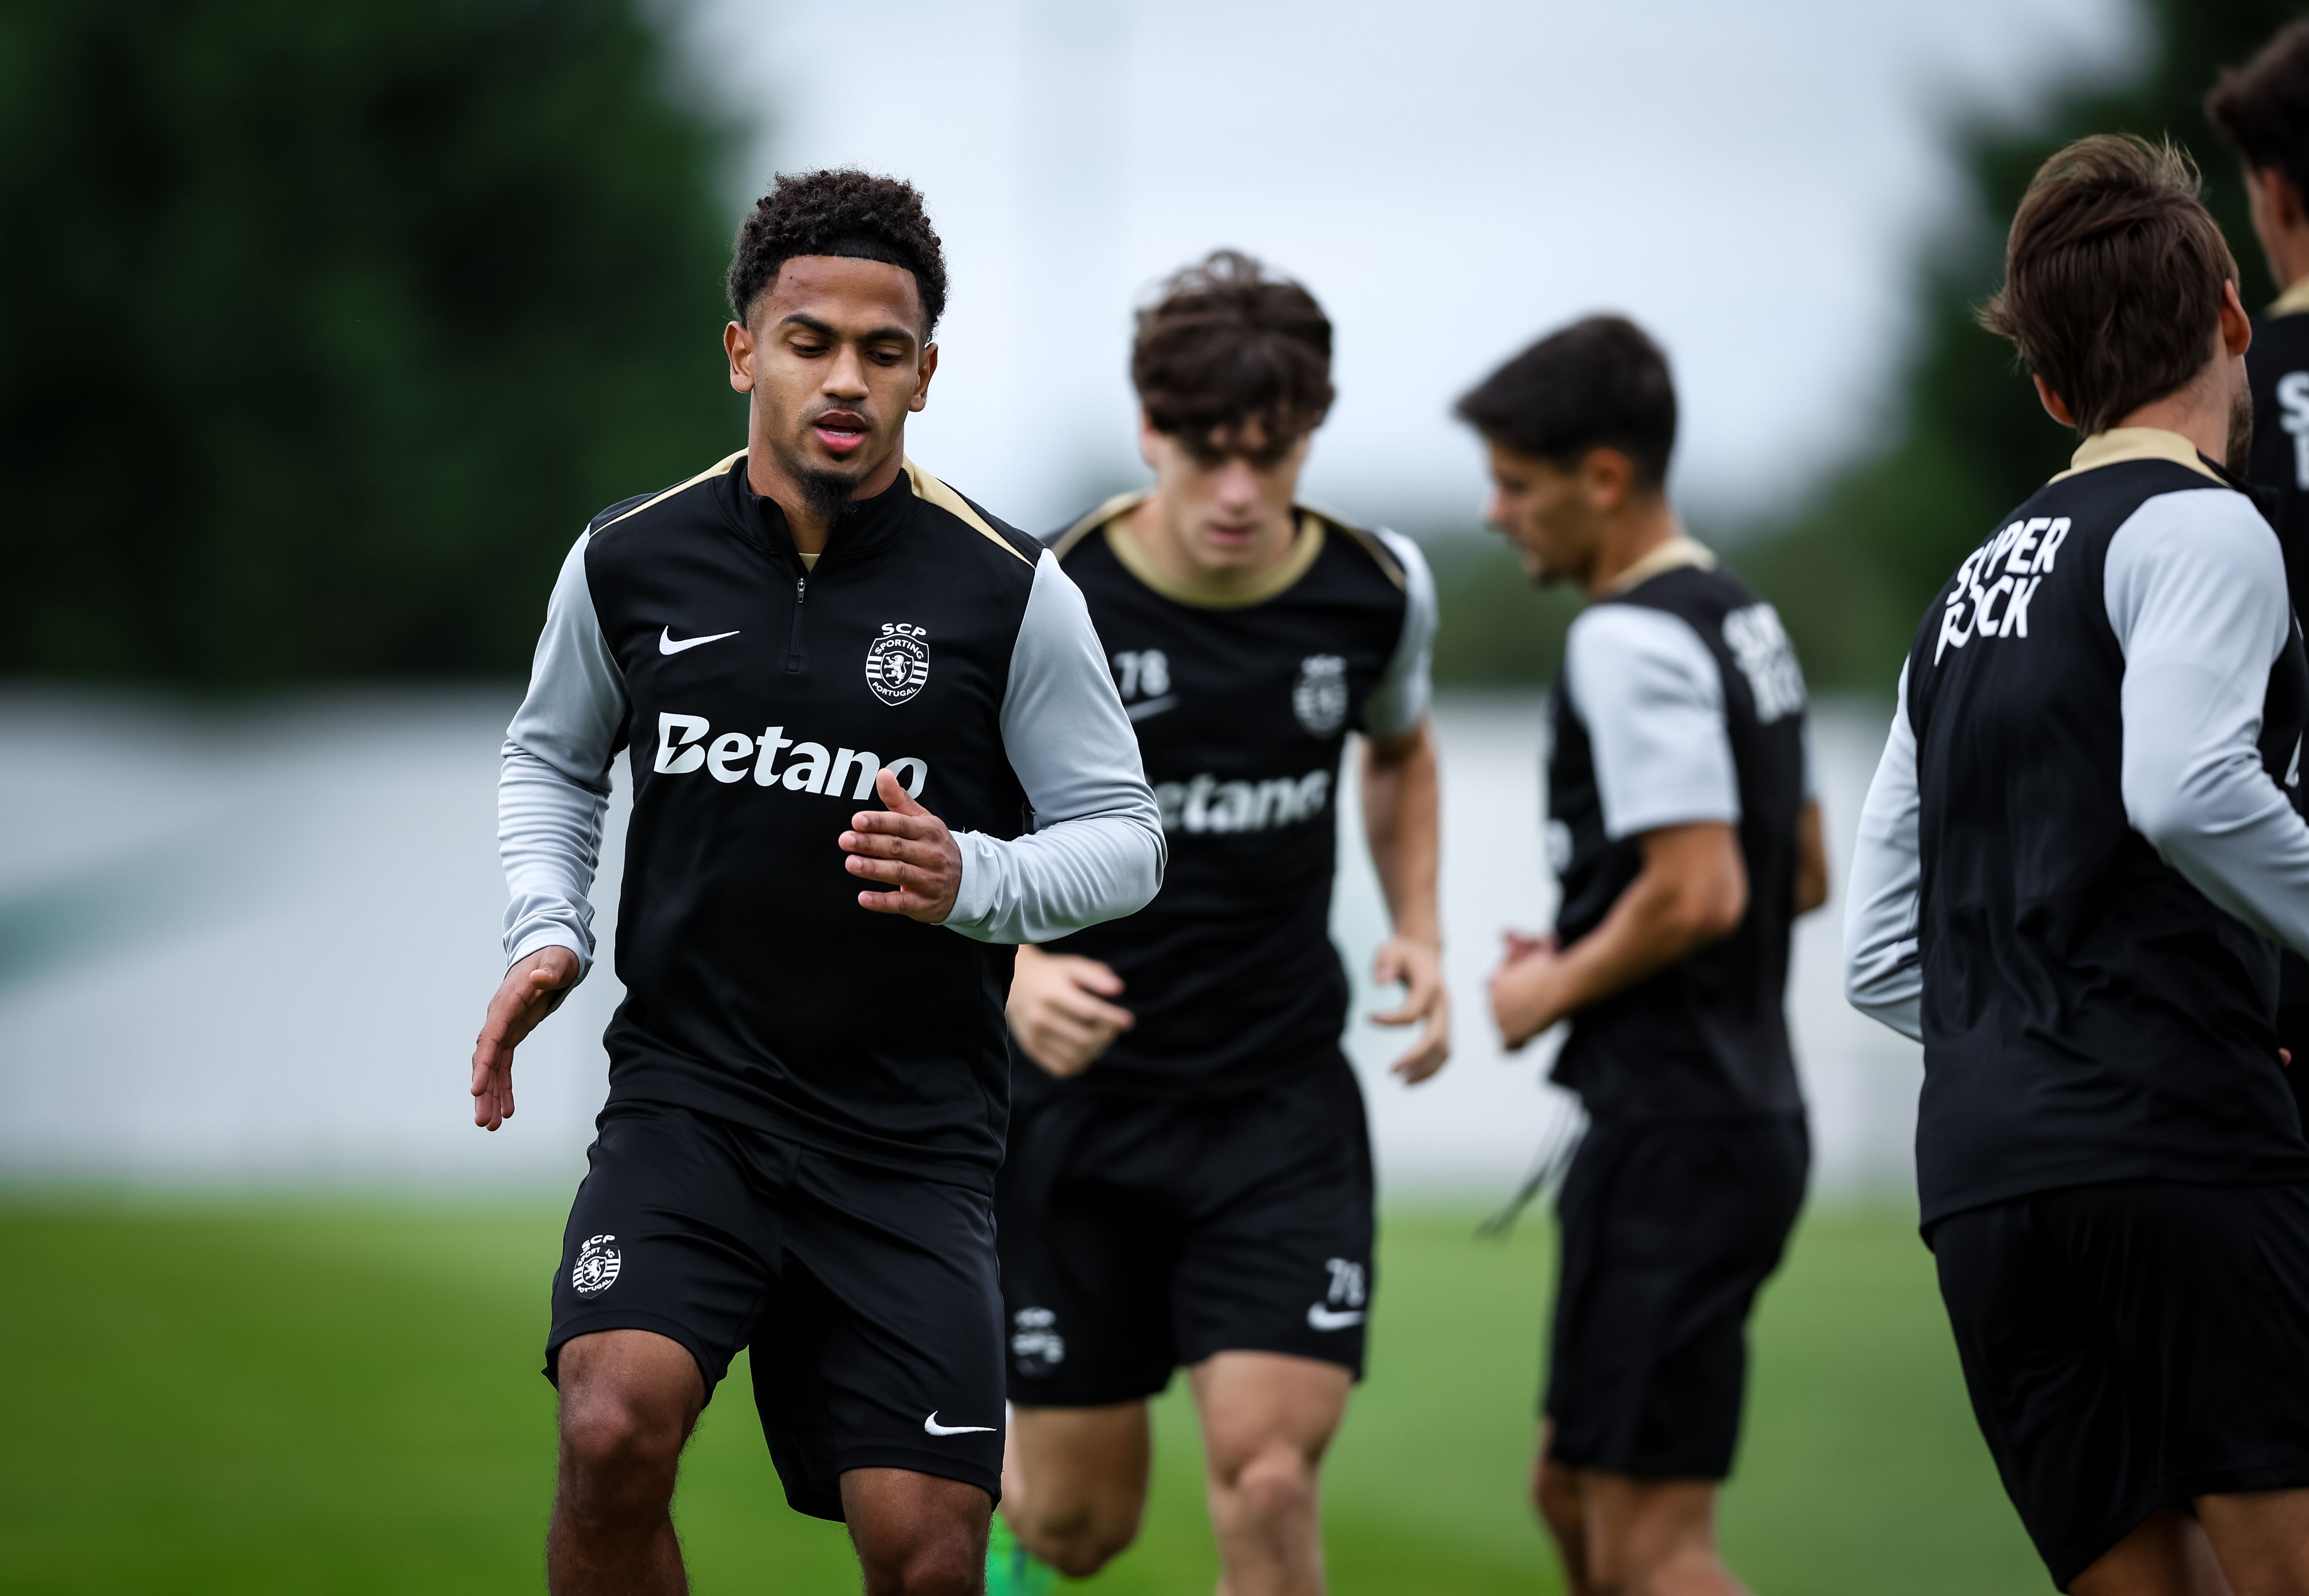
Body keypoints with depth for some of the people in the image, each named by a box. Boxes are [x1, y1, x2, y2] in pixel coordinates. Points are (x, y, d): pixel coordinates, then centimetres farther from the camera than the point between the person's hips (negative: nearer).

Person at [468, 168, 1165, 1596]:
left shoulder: (1009, 592, -5)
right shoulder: (627, 563, 2)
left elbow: (1126, 835, 1)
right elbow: (553, 758, 21)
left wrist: (972, 881, -19)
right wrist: (546, 932, 3)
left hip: (914, 1141, 0)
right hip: (687, 1097, 1)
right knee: (615, 1434, -26)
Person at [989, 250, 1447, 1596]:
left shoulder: (1379, 590, -4)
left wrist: (1421, 935, 5)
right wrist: (1016, 975, -25)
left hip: (1286, 1105, 1)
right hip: (1082, 1095, -1)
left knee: (1270, 1481, -15)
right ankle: (996, 1478, 46)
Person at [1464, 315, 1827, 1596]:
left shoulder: (1629, 641, -16)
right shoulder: (1745, 619, 15)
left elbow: (1697, 892, -24)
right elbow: (1802, 877, 22)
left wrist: (1554, 991, -8)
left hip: (1672, 1138, -10)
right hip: (1754, 1101, 10)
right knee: (1572, 1492, 18)